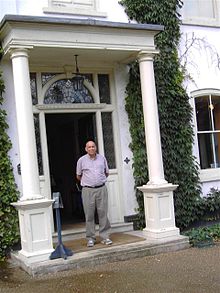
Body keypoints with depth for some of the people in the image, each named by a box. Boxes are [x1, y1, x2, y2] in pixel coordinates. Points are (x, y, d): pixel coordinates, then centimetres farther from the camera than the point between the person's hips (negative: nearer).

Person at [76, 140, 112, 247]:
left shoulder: (102, 158, 8)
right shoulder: (81, 160, 3)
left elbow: (106, 173, 21)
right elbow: (78, 176, 14)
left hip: (101, 189, 1)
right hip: (88, 190, -1)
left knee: (103, 213, 1)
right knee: (89, 215, 1)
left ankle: (105, 237, 9)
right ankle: (90, 238, 10)